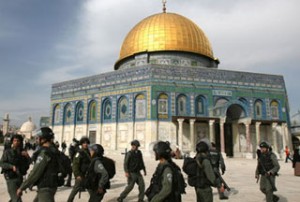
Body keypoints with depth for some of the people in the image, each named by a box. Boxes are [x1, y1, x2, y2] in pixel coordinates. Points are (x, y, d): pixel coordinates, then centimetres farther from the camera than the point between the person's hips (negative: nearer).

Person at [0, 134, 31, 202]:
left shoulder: (23, 152, 2)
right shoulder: (7, 152, -6)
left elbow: (28, 163, -2)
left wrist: (27, 156, -22)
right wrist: (12, 166, -25)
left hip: (20, 177, 4)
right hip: (11, 178, -4)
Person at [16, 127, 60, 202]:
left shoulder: (45, 153, -19)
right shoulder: (54, 150, 7)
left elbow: (35, 173, -20)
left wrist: (22, 188, -10)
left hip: (45, 188, -9)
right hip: (46, 187, 9)